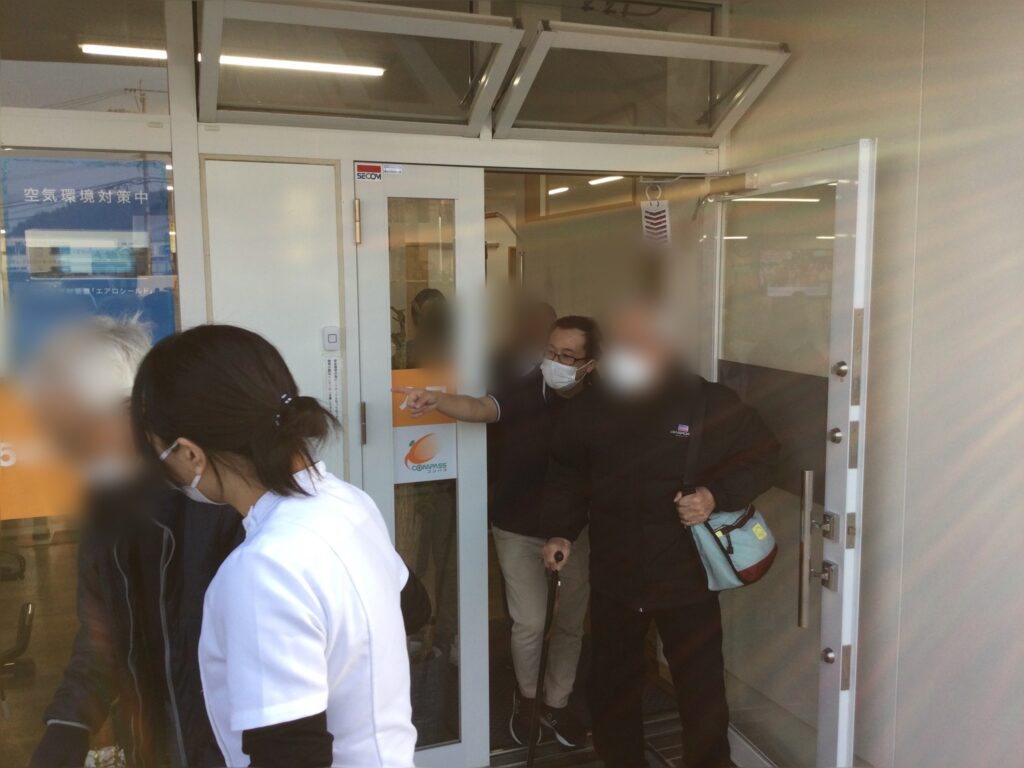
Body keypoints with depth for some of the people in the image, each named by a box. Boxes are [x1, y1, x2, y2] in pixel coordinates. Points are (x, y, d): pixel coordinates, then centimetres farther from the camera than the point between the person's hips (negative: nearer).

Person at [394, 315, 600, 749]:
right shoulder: (526, 392, -19)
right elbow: (479, 408, -37)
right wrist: (437, 400, -56)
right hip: (519, 529, -2)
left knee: (570, 623, 13)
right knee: (530, 622, 1)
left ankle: (555, 704, 35)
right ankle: (526, 696, 31)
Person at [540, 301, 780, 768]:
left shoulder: (709, 404, -9)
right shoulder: (588, 411, 2)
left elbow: (761, 456, -2)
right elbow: (566, 477, 11)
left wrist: (716, 495, -17)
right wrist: (559, 532, 1)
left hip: (687, 579, -3)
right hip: (614, 580, 3)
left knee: (701, 693, 8)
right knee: (611, 692, 17)